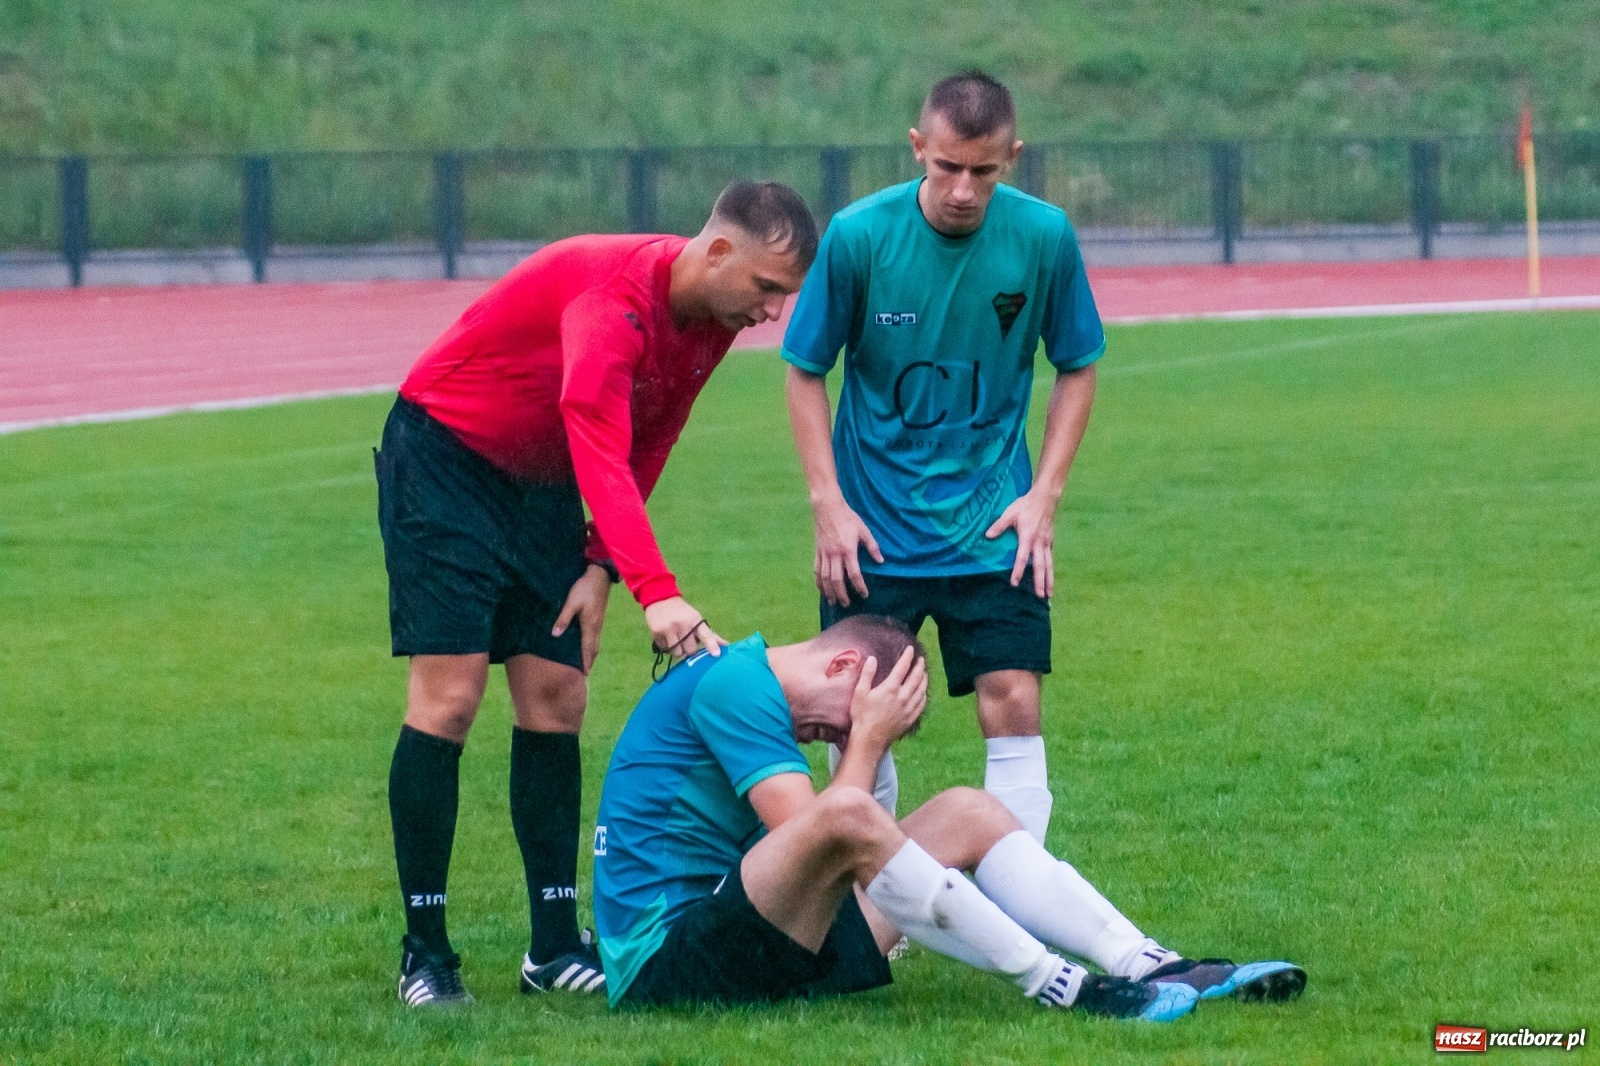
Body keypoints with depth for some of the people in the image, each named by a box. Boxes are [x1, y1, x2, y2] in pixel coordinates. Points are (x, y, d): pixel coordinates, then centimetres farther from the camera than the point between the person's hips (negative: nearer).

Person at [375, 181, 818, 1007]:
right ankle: (424, 952, -8)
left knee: (555, 701, 2)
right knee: (448, 698, -13)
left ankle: (554, 946, 5)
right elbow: (601, 456, -44)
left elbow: (644, 448, 7)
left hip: (542, 485, 8)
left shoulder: (713, 321, -5)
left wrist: (601, 565, -4)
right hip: (444, 455, -8)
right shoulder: (616, 294, -32)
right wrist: (657, 595, -53)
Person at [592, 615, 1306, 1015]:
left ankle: (1157, 969, -7)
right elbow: (814, 827, -20)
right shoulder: (733, 681, -12)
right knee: (845, 818, -36)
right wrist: (866, 739, -7)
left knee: (966, 815, 7)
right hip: (663, 958, -11)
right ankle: (1065, 990, -32)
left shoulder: (752, 683, 20)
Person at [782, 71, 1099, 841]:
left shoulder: (1044, 237, -8)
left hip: (993, 528, 0)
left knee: (1013, 706, -8)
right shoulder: (859, 235, -12)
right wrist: (828, 502, -7)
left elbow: (1076, 367, 6)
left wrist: (1044, 493, -3)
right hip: (873, 529, 0)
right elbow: (806, 373, 0)